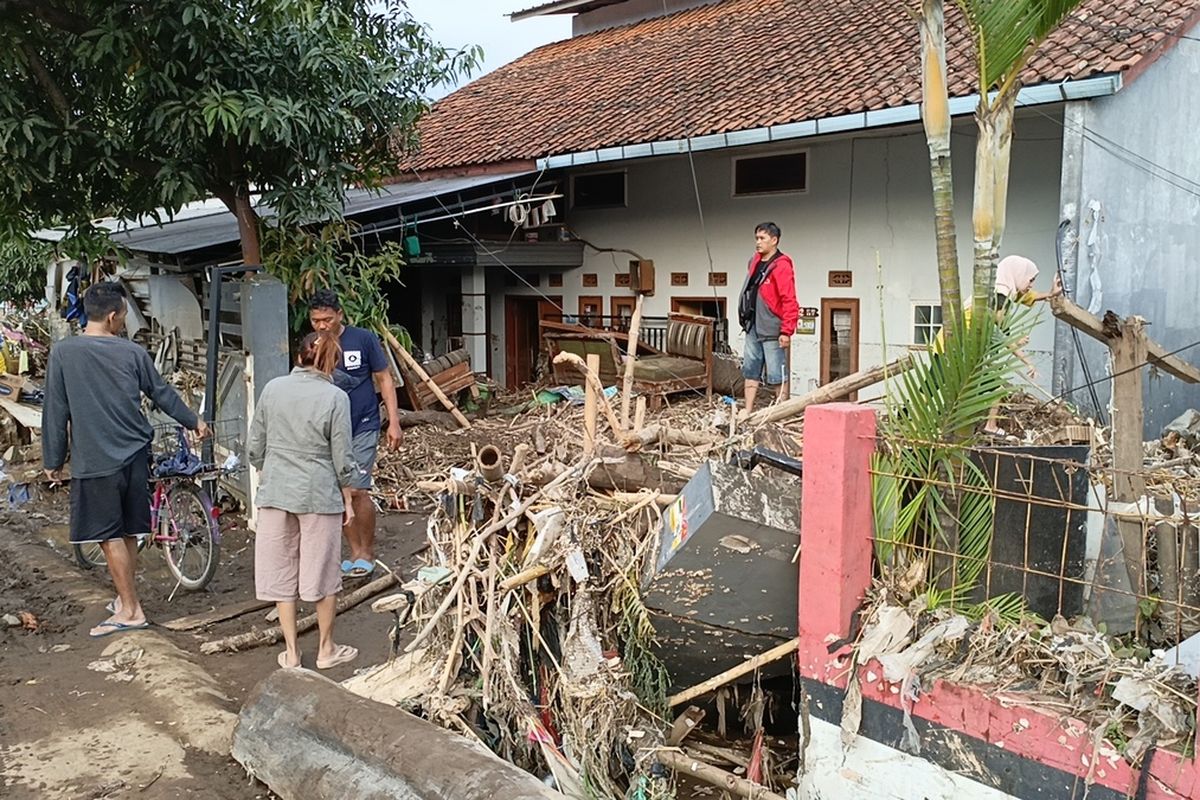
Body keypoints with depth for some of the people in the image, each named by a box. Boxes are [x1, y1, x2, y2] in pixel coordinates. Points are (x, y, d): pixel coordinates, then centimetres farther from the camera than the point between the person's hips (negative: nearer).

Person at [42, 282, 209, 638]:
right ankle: (126, 598, 27)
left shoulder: (63, 352, -7)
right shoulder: (132, 352, 0)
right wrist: (195, 422, 26)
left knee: (109, 536, 2)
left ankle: (131, 611, 5)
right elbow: (162, 394, 11)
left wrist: (53, 460, 3)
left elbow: (55, 411, -5)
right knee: (127, 532, 15)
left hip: (95, 460, -4)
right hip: (134, 454, 4)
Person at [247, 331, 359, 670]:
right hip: (319, 495, -3)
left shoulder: (273, 389, -1)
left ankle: (291, 651, 20)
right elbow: (342, 460, -8)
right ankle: (326, 649, 23)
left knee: (280, 573, 12)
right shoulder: (335, 397, -10)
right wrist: (348, 500, 5)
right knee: (322, 573, 10)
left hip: (276, 493, 3)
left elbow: (254, 447, 6)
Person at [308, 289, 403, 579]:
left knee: (357, 491, -10)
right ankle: (355, 553, 20)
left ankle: (368, 552, 8)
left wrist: (394, 422, -6)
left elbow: (384, 379, -2)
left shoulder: (364, 339, -7)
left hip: (362, 427, -4)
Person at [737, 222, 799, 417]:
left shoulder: (782, 266, -13)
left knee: (777, 375, -1)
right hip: (752, 328, 8)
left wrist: (786, 331, -20)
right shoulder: (755, 262, 11)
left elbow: (789, 301, -17)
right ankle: (748, 411, 18)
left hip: (772, 331, -8)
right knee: (751, 371, 11)